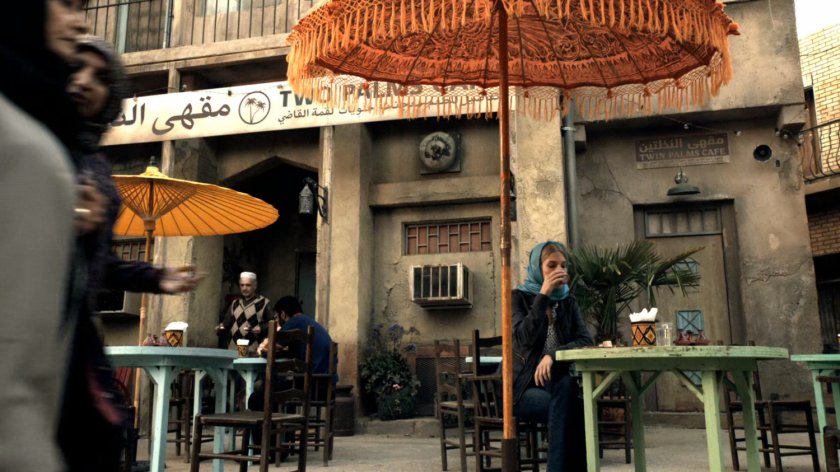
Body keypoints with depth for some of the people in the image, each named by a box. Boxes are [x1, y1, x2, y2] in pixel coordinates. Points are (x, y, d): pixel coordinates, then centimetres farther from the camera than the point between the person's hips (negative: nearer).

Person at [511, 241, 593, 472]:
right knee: (572, 409, -31)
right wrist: (543, 295, -18)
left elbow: (585, 341, -2)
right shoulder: (520, 296, 0)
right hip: (525, 386, -3)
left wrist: (553, 355, -21)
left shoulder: (568, 301, 12)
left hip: (556, 381, 3)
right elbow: (525, 338, -17)